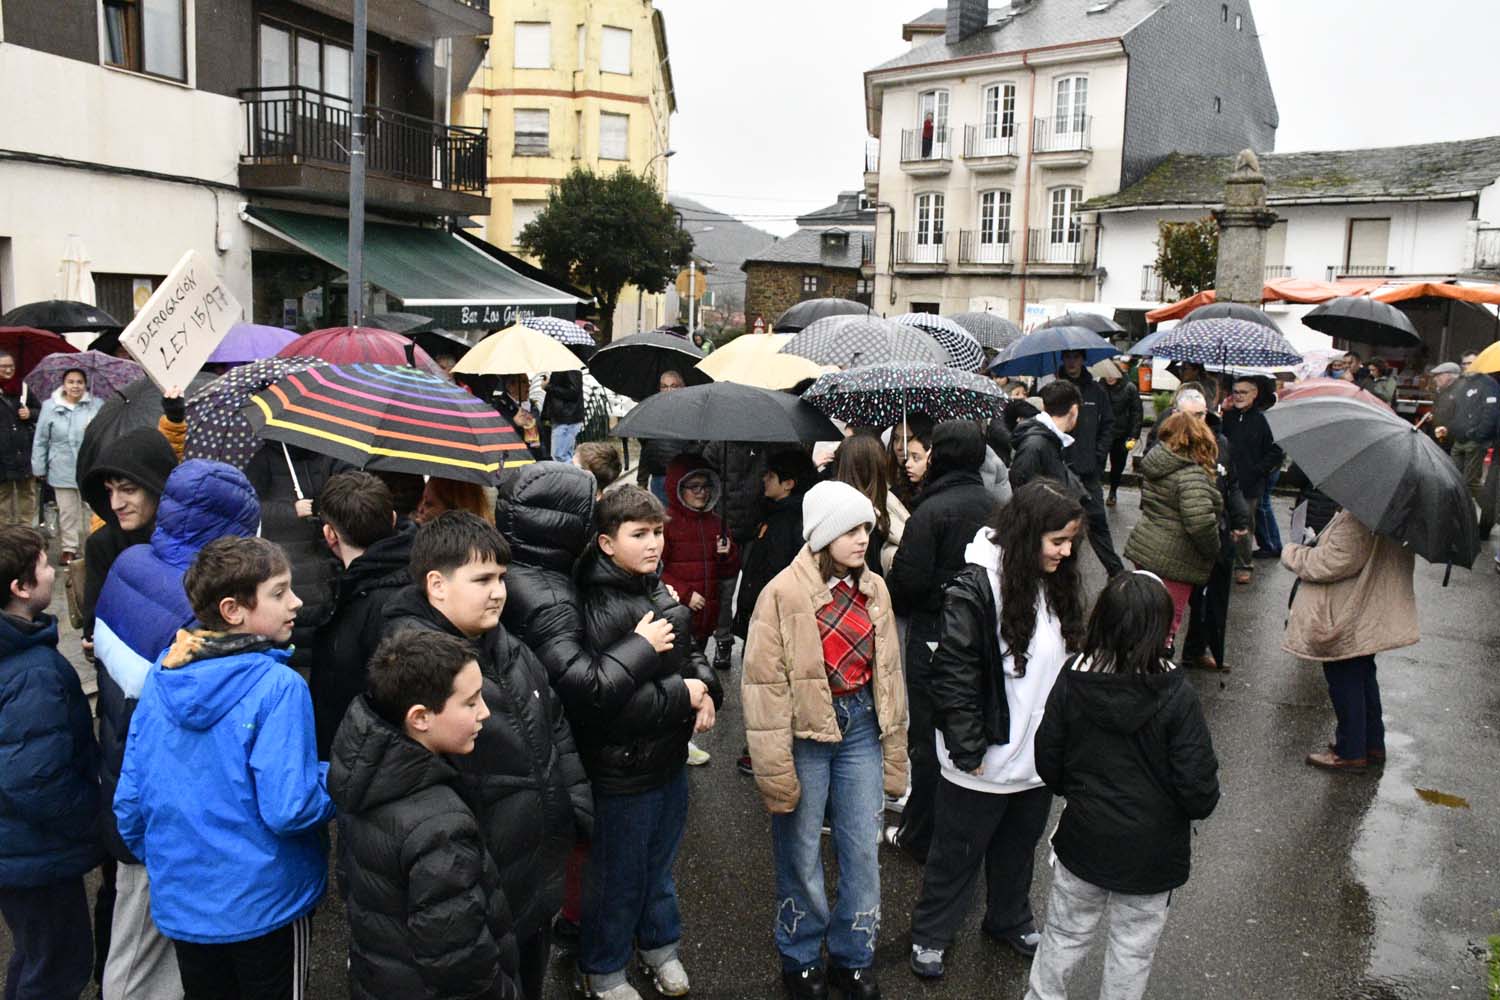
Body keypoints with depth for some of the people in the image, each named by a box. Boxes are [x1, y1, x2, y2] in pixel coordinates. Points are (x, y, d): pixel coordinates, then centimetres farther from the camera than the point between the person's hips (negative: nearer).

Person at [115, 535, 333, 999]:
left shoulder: (162, 673, -4)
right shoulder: (278, 688, -22)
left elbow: (129, 797, 3)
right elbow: (289, 809, -25)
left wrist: (158, 861, 19)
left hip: (181, 900, 6)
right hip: (264, 906, -5)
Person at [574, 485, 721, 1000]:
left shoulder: (658, 591, 0)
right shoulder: (595, 610, -25)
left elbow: (688, 651, 14)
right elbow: (605, 700, -30)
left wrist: (706, 689, -8)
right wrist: (683, 696, -21)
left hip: (670, 759, 7)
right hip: (622, 770, -7)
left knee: (660, 864, 27)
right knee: (617, 878, 13)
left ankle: (659, 944, 50)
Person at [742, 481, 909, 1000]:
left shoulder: (873, 589, 2)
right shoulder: (784, 593, -15)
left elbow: (889, 671, 9)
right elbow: (764, 685, -14)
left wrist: (894, 752, 11)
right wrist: (776, 771, -14)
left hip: (860, 726, 4)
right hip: (806, 732, -4)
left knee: (863, 849, 12)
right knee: (801, 854, 11)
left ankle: (853, 958, 33)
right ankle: (800, 958, 34)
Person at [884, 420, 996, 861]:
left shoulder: (931, 511, -19)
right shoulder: (992, 506, 1)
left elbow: (908, 580, -20)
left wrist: (889, 604, 0)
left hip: (934, 634, -6)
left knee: (929, 737, 5)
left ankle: (920, 836, 18)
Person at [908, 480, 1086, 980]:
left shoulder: (1057, 584, -1)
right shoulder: (975, 590, -23)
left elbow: (1066, 664, 11)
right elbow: (953, 678, -21)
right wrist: (970, 751, -19)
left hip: (1038, 757, 6)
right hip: (986, 762, -6)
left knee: (1019, 848, 26)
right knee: (958, 853, 14)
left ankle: (1010, 919, 48)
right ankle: (931, 933, 34)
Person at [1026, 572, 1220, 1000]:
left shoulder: (1072, 680, -13)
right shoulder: (1176, 695, -21)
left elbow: (1048, 763, -4)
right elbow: (1198, 788, -17)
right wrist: (1202, 803, 5)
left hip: (1083, 837, 2)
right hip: (1151, 849, -2)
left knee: (1065, 934, 21)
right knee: (1133, 948, 18)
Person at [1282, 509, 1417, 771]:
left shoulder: (1357, 519, -31)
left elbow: (1331, 564, -27)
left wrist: (1291, 553, -10)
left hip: (1347, 619, -10)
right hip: (1371, 616, 10)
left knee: (1344, 681, 5)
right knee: (1363, 676, 22)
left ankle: (1351, 752, 18)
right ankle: (1373, 744, 36)